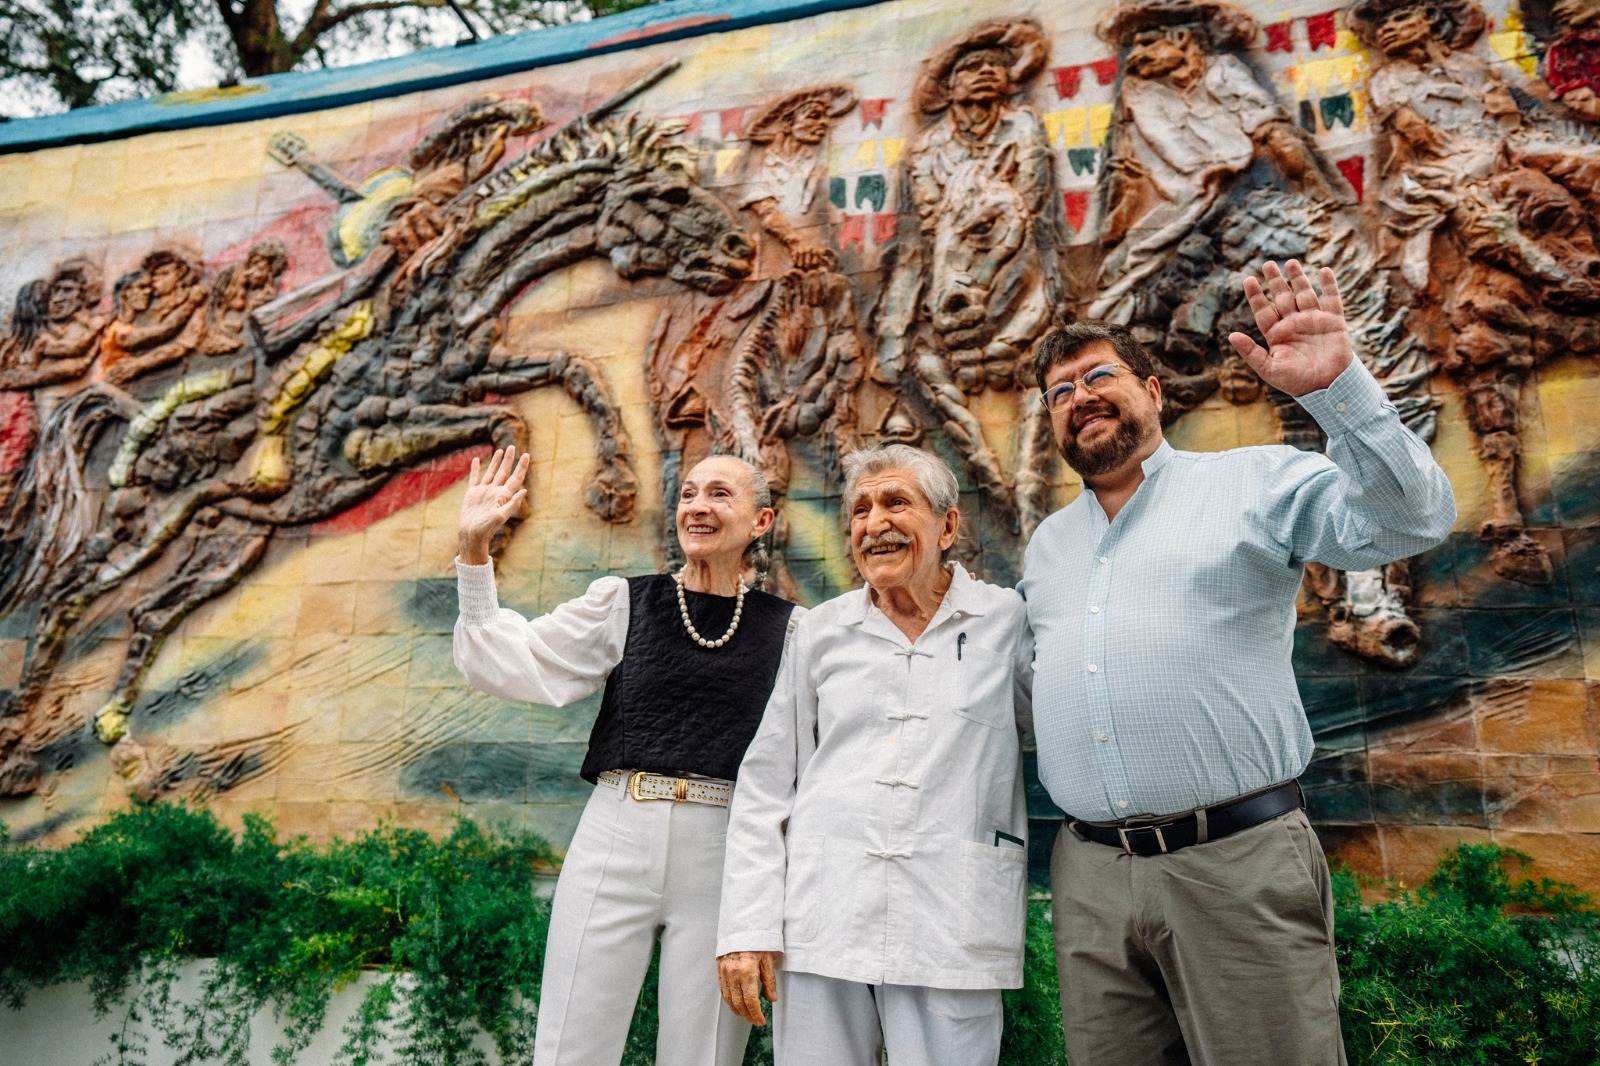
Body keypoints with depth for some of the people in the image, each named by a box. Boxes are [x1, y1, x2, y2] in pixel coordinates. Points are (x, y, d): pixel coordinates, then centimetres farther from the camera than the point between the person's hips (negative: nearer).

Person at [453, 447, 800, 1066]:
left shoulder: (790, 628, 7)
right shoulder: (624, 603, 8)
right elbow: (511, 666, 2)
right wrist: (475, 552, -6)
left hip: (725, 852, 0)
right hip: (618, 836, 1)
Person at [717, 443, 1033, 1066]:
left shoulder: (1007, 622, 3)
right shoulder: (820, 632, 7)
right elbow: (764, 787, 8)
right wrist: (747, 927, 1)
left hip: (952, 933, -1)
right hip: (823, 917, 2)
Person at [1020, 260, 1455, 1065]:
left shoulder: (1255, 481, 2)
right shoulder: (1046, 544, 17)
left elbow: (1409, 520, -13)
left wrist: (1335, 388, -24)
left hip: (1238, 864, -4)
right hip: (1090, 877, 5)